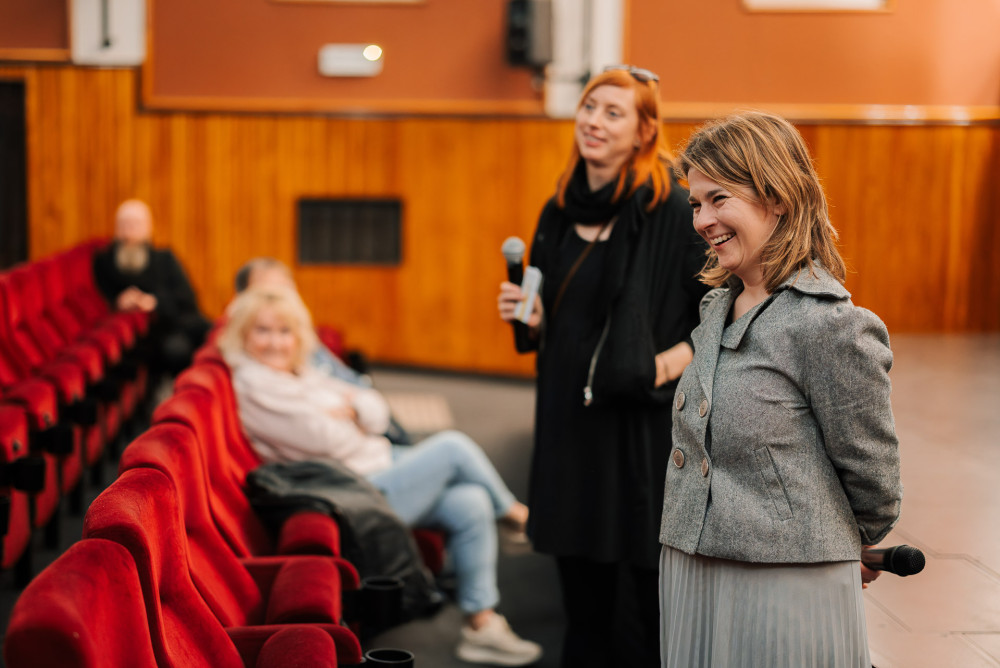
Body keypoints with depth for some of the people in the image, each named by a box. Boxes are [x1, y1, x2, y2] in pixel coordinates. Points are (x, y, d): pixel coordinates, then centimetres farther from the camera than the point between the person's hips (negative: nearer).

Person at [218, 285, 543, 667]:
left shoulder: (302, 373, 16)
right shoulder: (253, 386, -12)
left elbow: (376, 409, 12)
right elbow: (325, 440, -19)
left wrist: (350, 410, -10)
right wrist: (356, 420, 2)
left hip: (381, 466, 9)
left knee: (470, 505, -9)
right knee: (453, 446, -12)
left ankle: (481, 623, -3)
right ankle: (513, 513, 14)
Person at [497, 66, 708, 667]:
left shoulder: (674, 211, -11)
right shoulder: (560, 213, 10)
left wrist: (670, 363, -19)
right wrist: (532, 318, 0)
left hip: (645, 424, -6)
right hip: (571, 420, 6)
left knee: (644, 590, 0)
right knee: (582, 592, 14)